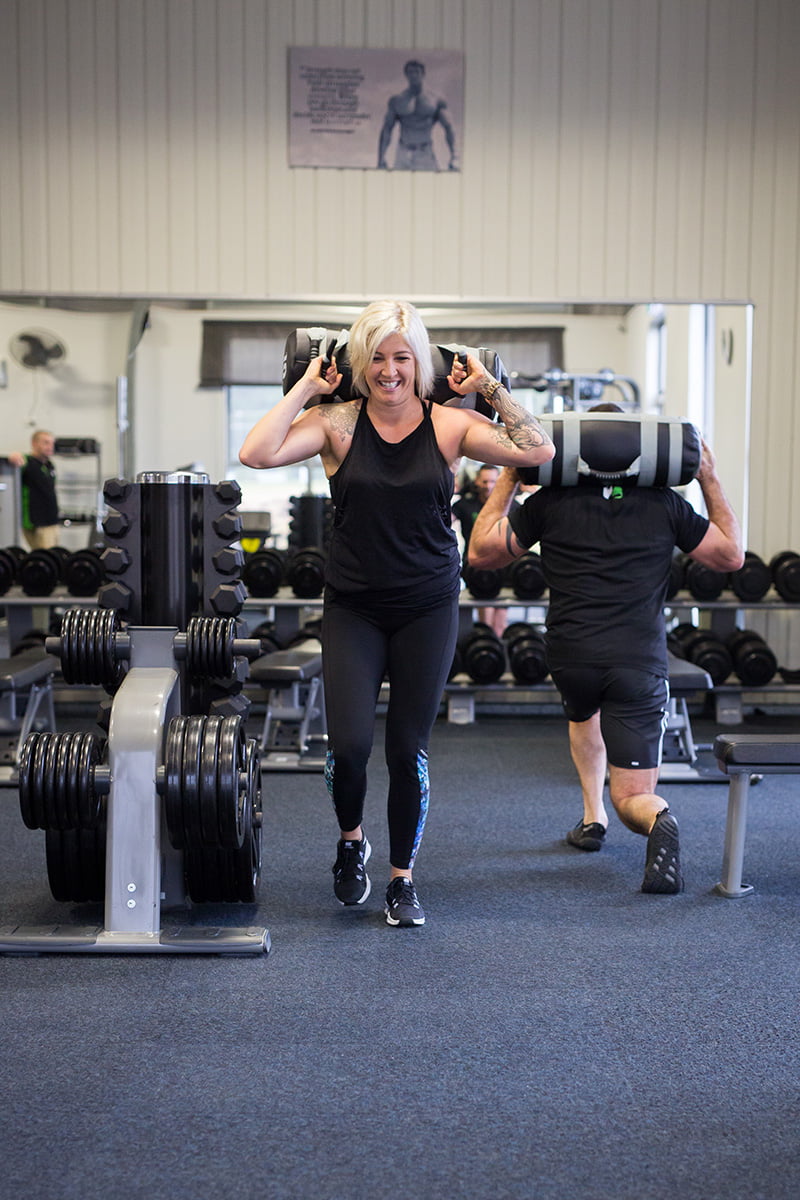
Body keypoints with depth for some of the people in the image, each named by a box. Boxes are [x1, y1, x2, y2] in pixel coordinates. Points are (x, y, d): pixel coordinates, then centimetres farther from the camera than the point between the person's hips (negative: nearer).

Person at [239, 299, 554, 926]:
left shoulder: (449, 425, -3)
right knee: (350, 744, -10)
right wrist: (306, 386, -12)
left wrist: (491, 387, -9)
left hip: (428, 609, 1)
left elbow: (538, 451, -14)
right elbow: (257, 453, -18)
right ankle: (351, 840, 24)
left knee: (409, 750, 5)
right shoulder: (337, 423, -4)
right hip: (353, 608, 0)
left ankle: (403, 879, 24)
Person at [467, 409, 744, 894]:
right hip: (641, 664, 0)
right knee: (633, 796, 8)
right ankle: (660, 821, -27)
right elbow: (732, 555, 18)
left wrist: (509, 477, 20)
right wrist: (711, 481, 24)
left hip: (571, 659, 1)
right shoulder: (665, 503, 8)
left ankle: (593, 817, 30)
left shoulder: (549, 501, 5)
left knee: (584, 711, 39)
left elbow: (481, 550, 14)